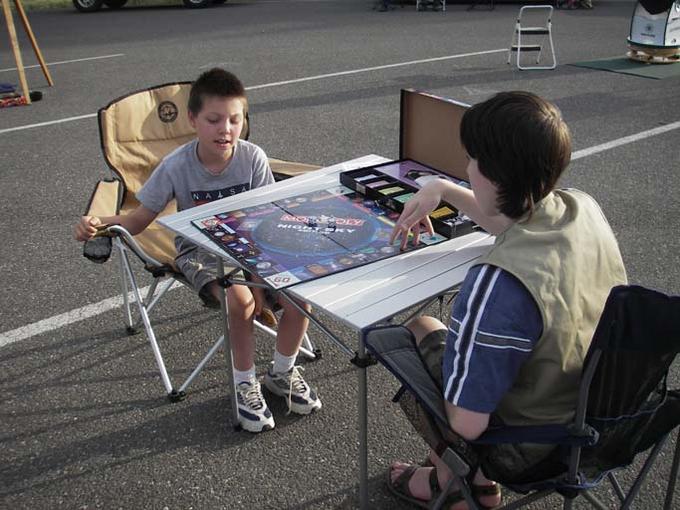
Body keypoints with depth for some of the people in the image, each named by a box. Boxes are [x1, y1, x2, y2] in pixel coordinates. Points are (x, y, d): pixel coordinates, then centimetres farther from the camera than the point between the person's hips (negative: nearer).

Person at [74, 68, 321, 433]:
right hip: (200, 251, -2)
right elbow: (139, 220, -8)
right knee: (241, 301, -31)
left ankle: (282, 372, 7)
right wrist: (98, 223, -28)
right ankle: (244, 383, -3)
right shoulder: (176, 166, -15)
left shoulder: (253, 157, -11)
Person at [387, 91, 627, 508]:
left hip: (532, 452, -7)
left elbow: (466, 423, -29)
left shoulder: (498, 283, -39)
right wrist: (443, 190, 11)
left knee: (418, 331, 13)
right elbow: (524, 226, 13)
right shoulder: (584, 207, -13)